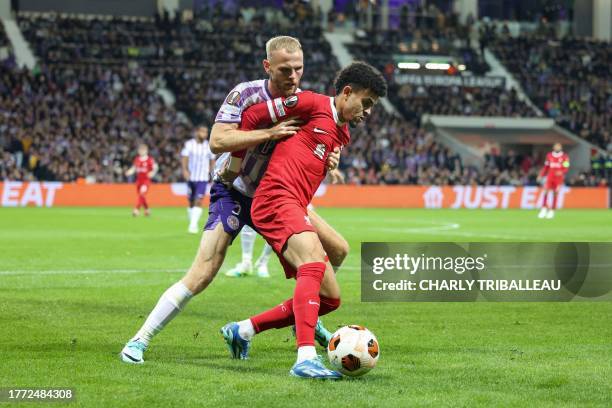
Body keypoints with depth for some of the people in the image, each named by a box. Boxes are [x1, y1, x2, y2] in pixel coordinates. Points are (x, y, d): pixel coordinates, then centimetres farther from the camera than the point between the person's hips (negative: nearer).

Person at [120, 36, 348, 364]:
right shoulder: (245, 94, -21)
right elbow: (217, 141, -33)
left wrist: (326, 161, -20)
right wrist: (269, 133, -40)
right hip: (232, 192, -6)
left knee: (338, 250, 3)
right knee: (202, 275, -20)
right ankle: (140, 340, -10)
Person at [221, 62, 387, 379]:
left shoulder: (343, 136, 25)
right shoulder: (313, 104, -1)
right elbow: (252, 116, 0)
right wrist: (236, 160, 8)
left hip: (296, 209, 9)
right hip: (276, 198, -9)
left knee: (330, 299, 6)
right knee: (313, 265, -32)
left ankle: (243, 330, 18)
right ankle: (305, 358, -44)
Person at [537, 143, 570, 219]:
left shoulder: (565, 157, -1)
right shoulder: (549, 155, 9)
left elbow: (566, 168, -4)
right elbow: (546, 167, 16)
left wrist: (561, 172, -24)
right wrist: (541, 175, 12)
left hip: (559, 178, -2)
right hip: (550, 177, 2)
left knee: (555, 193, -1)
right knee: (546, 192, -10)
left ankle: (552, 211, 7)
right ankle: (544, 209, -2)